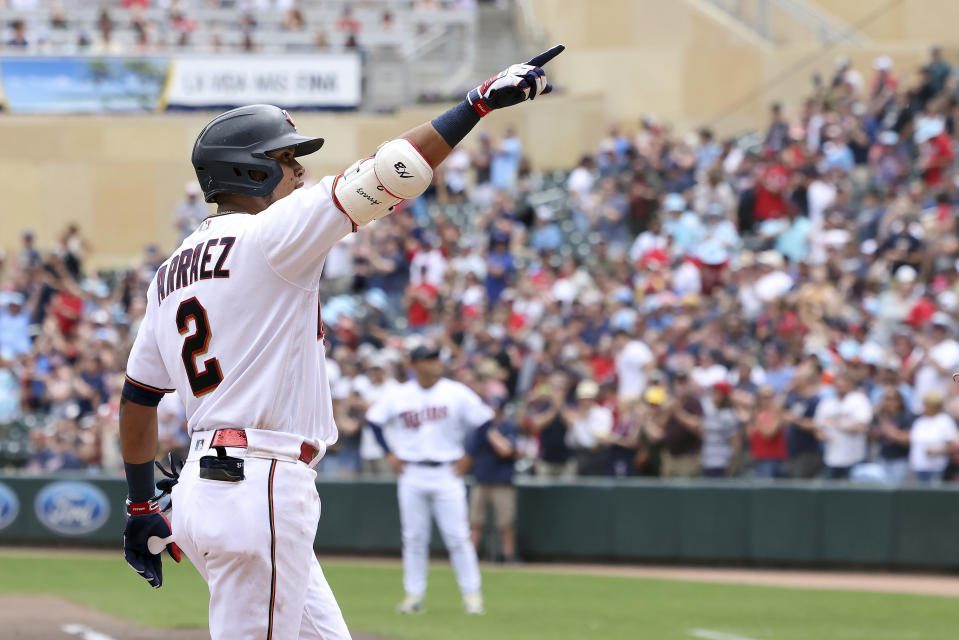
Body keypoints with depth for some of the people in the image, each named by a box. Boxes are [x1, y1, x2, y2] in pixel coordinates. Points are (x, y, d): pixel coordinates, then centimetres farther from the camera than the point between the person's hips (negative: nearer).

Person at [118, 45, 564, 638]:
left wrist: (142, 508, 26)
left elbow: (137, 397, 19)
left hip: (204, 485, 9)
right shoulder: (268, 235, -8)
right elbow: (388, 174, -14)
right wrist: (482, 100, -10)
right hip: (261, 492, -9)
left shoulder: (171, 272, 16)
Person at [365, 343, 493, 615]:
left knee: (457, 537, -5)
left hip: (447, 473, -1)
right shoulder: (398, 396, 2)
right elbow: (374, 419, 13)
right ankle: (414, 595, 9)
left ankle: (471, 594, 1)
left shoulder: (457, 393, -2)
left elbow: (483, 420, 4)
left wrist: (467, 456, 0)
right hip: (412, 475, 2)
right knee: (414, 538, 3)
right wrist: (389, 454, 6)